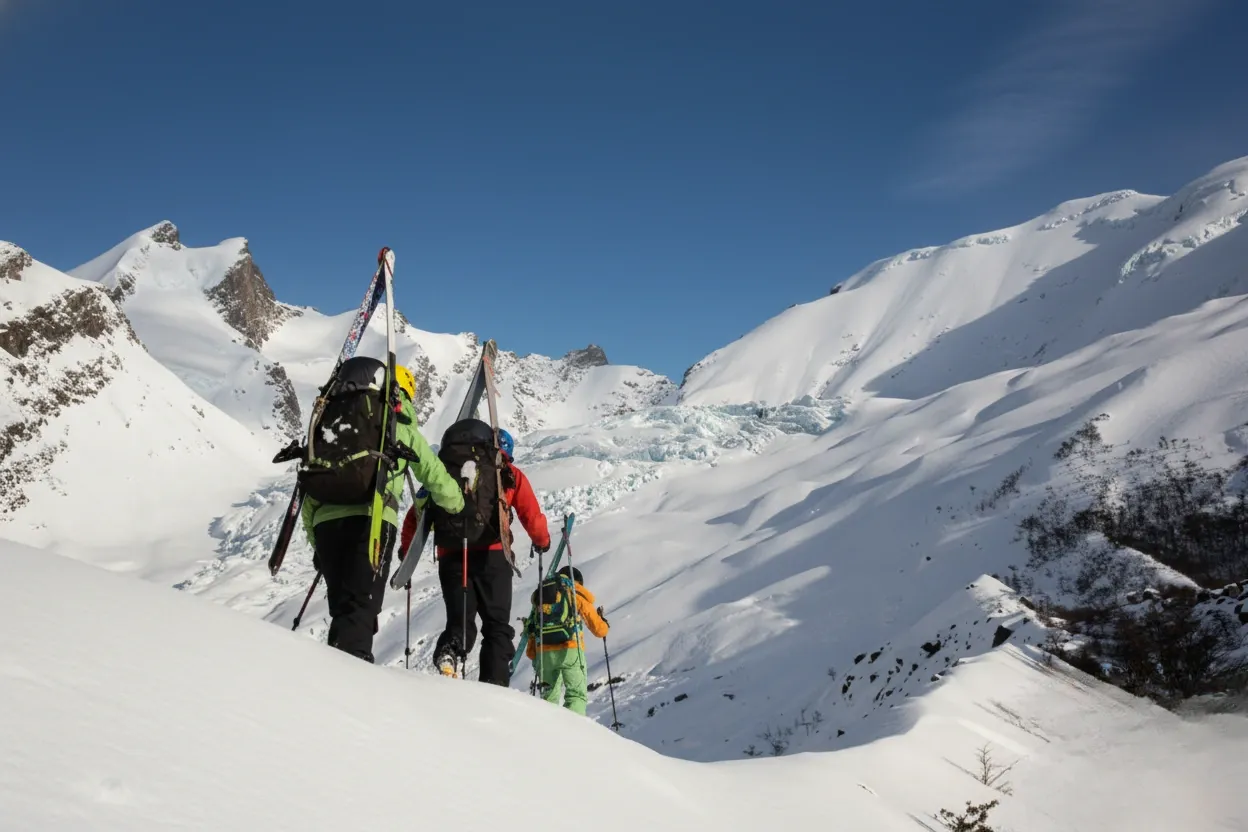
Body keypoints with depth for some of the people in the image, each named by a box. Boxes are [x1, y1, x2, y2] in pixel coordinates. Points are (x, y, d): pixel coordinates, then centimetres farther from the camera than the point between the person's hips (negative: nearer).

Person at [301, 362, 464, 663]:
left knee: (342, 606, 14)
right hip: (371, 518, -4)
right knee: (361, 606, -10)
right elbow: (434, 474, 18)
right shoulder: (401, 427, 16)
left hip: (325, 519, 4)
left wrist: (316, 541, 30)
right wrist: (458, 504, 38)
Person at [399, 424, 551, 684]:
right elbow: (531, 516, 9)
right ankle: (495, 684, -13)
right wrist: (542, 541, 29)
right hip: (491, 555, -2)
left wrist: (406, 550, 29)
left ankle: (449, 651, -23)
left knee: (460, 621, 9)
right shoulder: (508, 473, 14)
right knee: (497, 624, 4)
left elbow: (416, 513, 17)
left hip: (450, 557, 2)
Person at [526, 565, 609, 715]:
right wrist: (603, 621, 29)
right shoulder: (578, 595, 9)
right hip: (569, 650, -4)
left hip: (544, 653, 4)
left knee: (550, 695, 17)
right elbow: (599, 630, 8)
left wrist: (532, 655, 19)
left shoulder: (541, 594, 20)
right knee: (577, 695, -1)